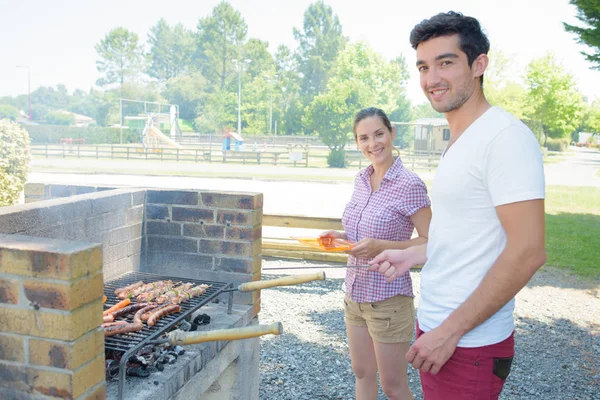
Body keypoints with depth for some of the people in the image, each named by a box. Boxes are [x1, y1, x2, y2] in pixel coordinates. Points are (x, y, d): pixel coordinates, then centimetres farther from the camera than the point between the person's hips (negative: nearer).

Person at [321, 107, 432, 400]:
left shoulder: (409, 185, -18)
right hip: (355, 293, 7)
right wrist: (343, 236, -2)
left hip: (388, 298, -7)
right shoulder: (361, 180, 4)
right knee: (362, 375, 21)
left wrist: (380, 246, -26)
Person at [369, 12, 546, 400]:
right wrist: (412, 255, 10)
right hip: (435, 328, 9)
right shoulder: (459, 142, 11)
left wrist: (451, 331, -20)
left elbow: (527, 252, -23)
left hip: (468, 344, -9)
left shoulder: (506, 136, -18)